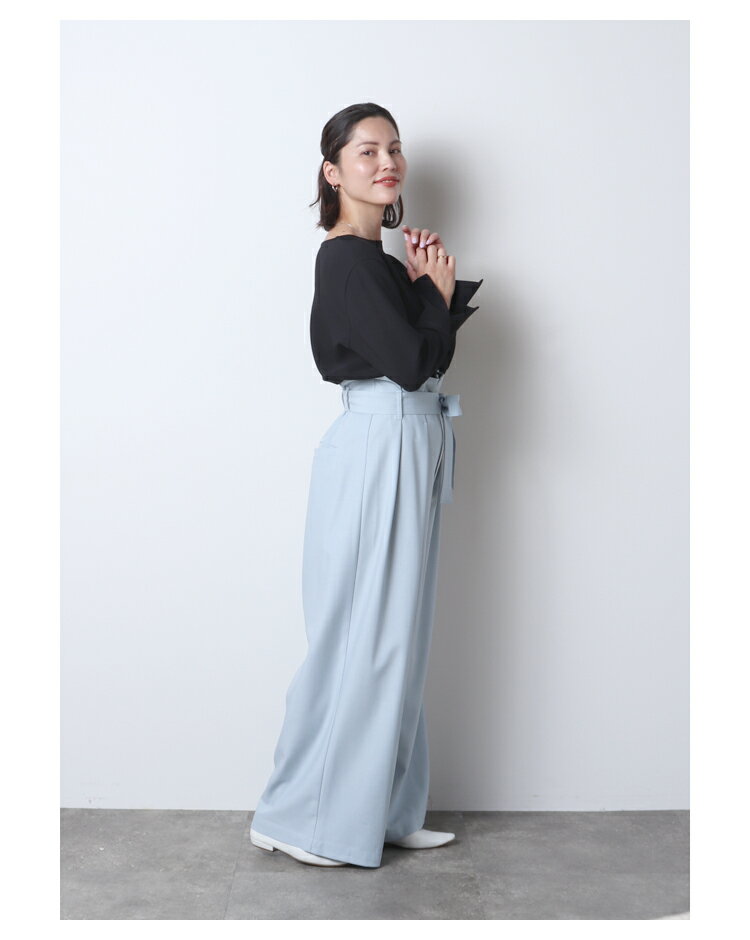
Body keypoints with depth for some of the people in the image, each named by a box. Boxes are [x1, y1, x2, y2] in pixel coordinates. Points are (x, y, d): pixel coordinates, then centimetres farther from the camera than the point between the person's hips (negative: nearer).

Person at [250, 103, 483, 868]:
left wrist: (433, 289, 0)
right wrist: (438, 291, -5)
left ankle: (386, 811, 25)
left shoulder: (378, 260, 16)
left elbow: (431, 351, 15)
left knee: (392, 635, 13)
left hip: (405, 457, 10)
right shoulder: (349, 260, -14)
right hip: (380, 453, -10)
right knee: (364, 638, -2)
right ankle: (301, 817, 12)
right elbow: (411, 363, -21)